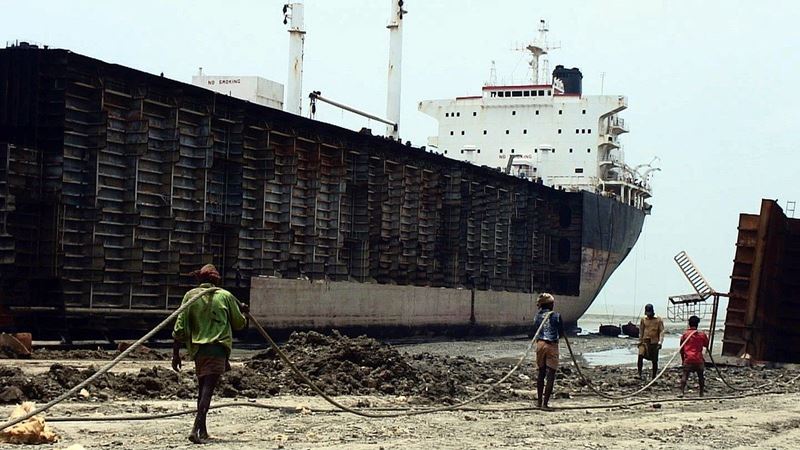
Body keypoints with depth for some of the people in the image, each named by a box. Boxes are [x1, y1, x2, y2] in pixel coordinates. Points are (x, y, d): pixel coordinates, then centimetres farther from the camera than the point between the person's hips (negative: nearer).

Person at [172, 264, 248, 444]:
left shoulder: (191, 296, 6)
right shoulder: (225, 296, 4)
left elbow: (180, 327, 1)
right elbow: (239, 324, 12)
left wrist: (176, 353, 6)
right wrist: (243, 313, 34)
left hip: (197, 348, 3)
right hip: (218, 348, -3)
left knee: (202, 389, 18)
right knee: (207, 390, -9)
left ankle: (202, 431, 21)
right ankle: (196, 429, -24)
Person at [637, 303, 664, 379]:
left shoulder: (658, 320, -3)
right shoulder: (643, 319, 5)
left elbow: (661, 331, -4)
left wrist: (660, 342, -15)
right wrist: (640, 341, 13)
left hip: (654, 343, -1)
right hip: (645, 342, 1)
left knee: (654, 361, 3)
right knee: (640, 356, -21)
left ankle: (654, 378, 14)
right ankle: (639, 374, -17)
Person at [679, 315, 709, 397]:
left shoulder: (685, 334, 2)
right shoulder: (702, 335, 2)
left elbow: (681, 349, 7)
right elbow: (707, 345, 18)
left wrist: (683, 358, 19)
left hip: (688, 359, -1)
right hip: (699, 359, 1)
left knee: (685, 375, -2)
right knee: (701, 376, 15)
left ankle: (682, 391, -16)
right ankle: (701, 393, 17)